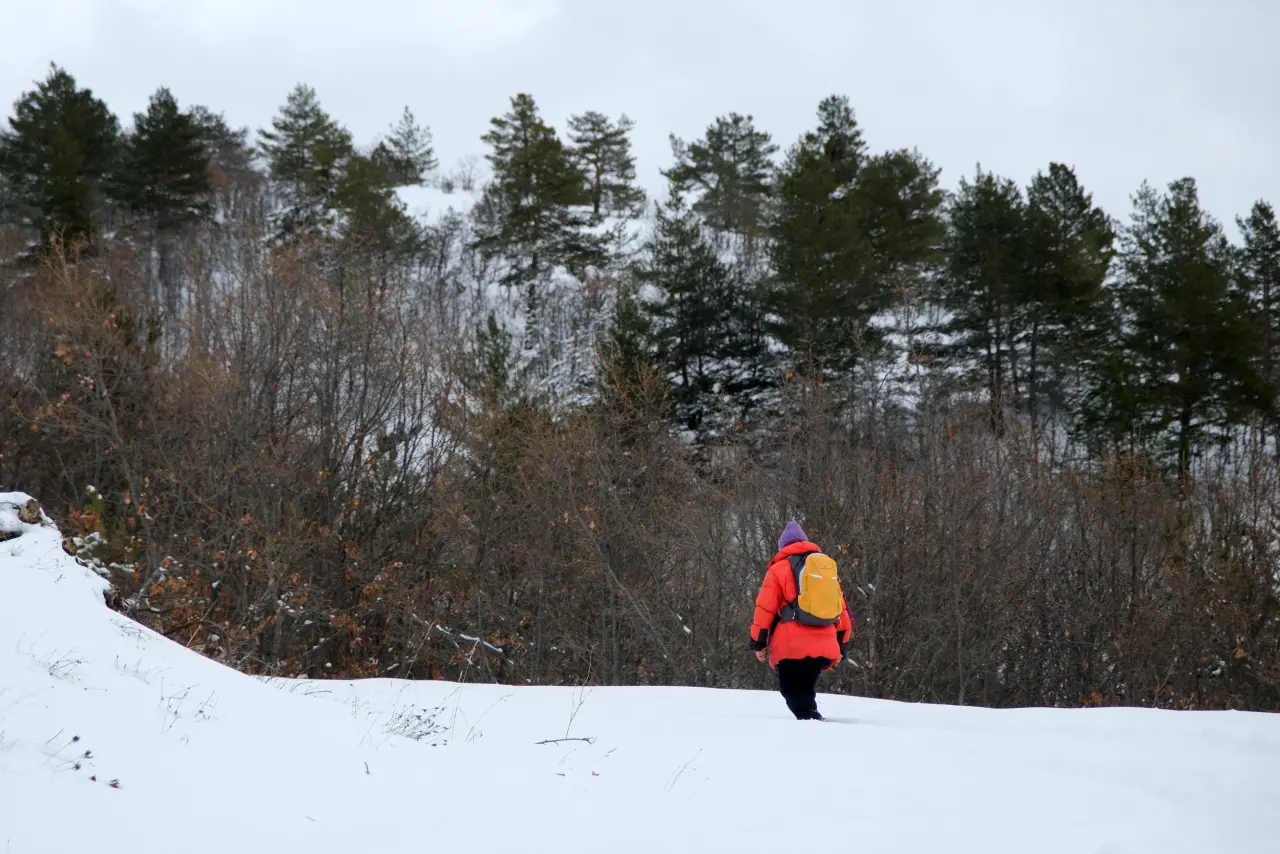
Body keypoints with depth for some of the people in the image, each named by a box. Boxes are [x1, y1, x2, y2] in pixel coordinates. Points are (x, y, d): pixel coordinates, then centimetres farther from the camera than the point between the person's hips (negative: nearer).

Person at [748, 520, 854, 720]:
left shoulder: (779, 568, 4)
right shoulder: (827, 566, 19)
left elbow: (765, 608, 0)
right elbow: (841, 607, 20)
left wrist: (758, 642, 8)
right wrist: (842, 643, 26)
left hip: (792, 645, -5)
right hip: (823, 645, 5)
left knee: (792, 690, -1)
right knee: (806, 688, 17)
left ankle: (810, 719, -23)